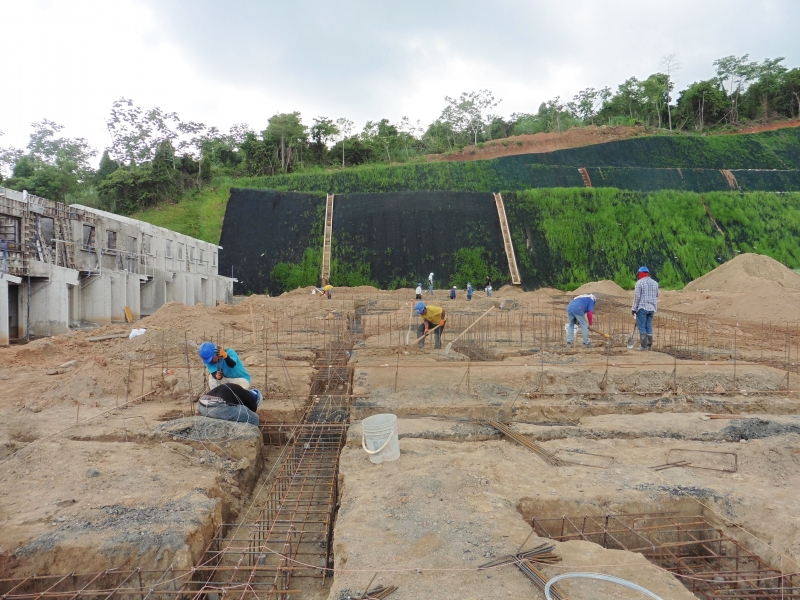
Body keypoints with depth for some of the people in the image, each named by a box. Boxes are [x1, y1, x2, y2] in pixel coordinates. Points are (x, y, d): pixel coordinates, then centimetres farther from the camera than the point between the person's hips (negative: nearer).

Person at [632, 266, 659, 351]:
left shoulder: (639, 282, -8)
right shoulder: (655, 283, 10)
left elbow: (637, 297, -11)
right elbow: (656, 295, 18)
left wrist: (633, 308, -6)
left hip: (642, 307, -6)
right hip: (652, 308, 6)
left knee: (641, 327, -2)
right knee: (649, 326, 12)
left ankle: (643, 346, -4)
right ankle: (649, 345, 14)